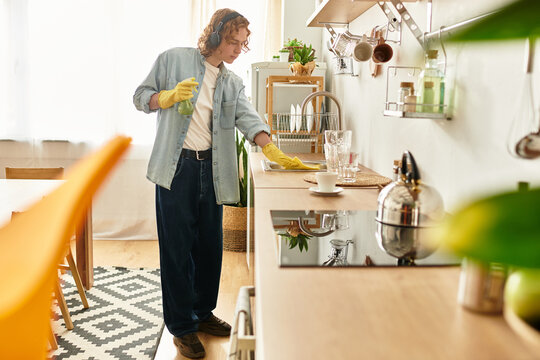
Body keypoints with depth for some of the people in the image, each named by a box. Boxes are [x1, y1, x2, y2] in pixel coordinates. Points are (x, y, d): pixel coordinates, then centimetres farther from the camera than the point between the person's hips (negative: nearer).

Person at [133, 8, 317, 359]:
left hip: (211, 169, 5)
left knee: (210, 244, 11)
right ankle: (182, 325, 12)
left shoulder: (233, 83, 13)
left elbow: (248, 118, -2)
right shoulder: (174, 59, 2)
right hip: (176, 166, -4)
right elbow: (141, 96, 5)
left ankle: (203, 311, 29)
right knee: (178, 245, -1)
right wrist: (170, 96, -16)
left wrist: (273, 151, -20)